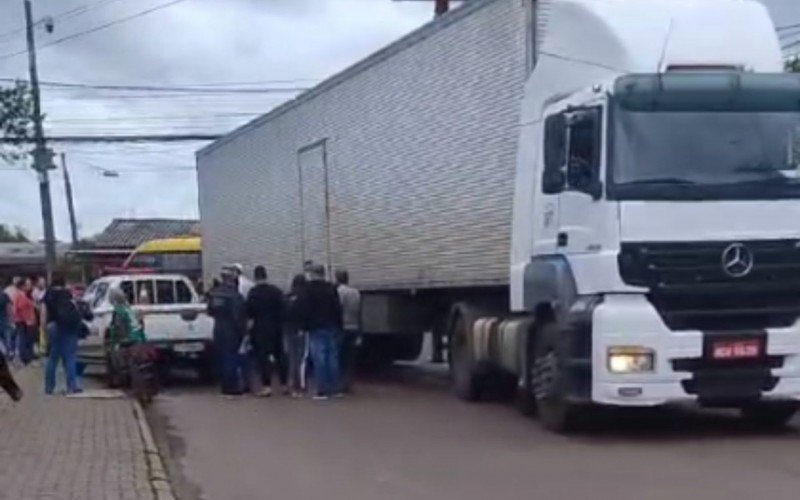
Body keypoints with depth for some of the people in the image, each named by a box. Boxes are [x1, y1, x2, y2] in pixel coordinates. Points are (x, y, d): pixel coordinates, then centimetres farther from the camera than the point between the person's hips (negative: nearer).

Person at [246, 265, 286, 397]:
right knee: (279, 355, 13)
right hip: (276, 328, 5)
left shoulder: (253, 292, -11)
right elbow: (282, 309, 7)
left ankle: (267, 386, -9)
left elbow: (250, 312, -12)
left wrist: (250, 324, 1)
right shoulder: (277, 291, 5)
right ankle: (284, 384, 17)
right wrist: (280, 324, 14)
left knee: (262, 357, -3)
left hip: (260, 328, -5)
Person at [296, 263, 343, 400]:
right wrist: (338, 326, 14)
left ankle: (322, 390, -10)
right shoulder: (331, 288, 9)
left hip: (316, 328, -5)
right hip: (332, 327, 5)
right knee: (332, 357, 9)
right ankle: (336, 388, 11)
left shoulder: (307, 289, -5)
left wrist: (304, 325, -2)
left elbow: (303, 309, -10)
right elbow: (338, 309, 10)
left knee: (319, 358, -6)